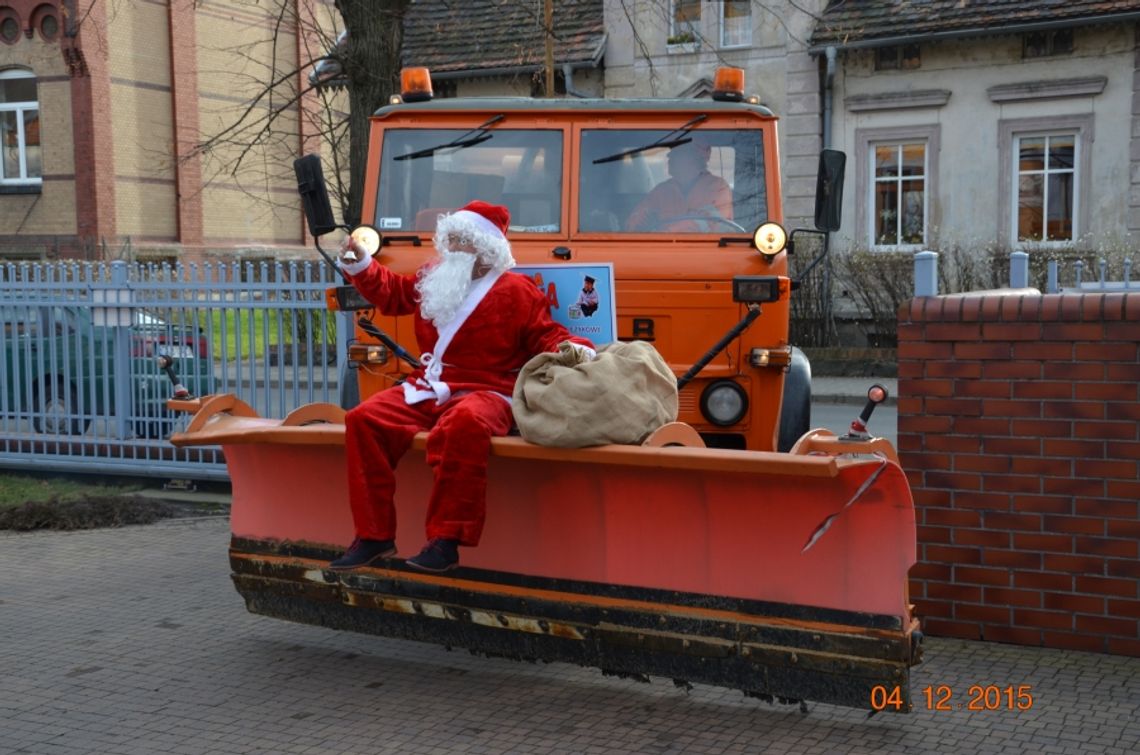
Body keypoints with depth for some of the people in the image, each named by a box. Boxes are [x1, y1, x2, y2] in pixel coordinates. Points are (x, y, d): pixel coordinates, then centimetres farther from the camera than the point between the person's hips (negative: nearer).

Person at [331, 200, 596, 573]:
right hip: (426, 390, 6)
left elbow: (545, 336, -1)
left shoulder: (516, 290, -1)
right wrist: (360, 264, 19)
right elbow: (391, 292, 31)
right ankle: (374, 536, -11)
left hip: (484, 392, -6)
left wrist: (570, 347, -22)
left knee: (465, 424, -42)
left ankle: (445, 541, -37)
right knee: (364, 418, -14)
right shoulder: (432, 279, 16)